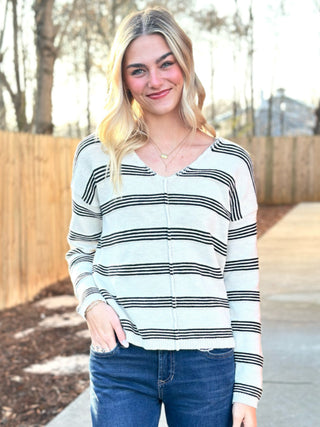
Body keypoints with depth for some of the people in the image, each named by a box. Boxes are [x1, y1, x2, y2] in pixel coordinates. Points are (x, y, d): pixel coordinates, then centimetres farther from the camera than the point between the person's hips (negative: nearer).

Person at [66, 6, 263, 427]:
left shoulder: (231, 163, 5)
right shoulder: (97, 155, 5)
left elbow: (243, 283, 5)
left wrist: (248, 388, 2)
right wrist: (91, 301, -6)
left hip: (208, 363, 1)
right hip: (121, 362, 0)